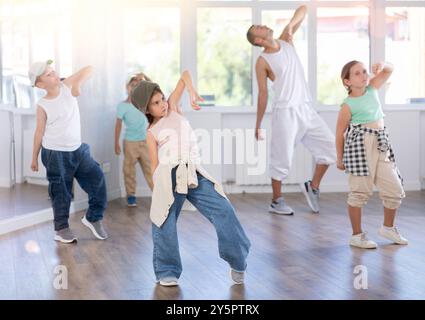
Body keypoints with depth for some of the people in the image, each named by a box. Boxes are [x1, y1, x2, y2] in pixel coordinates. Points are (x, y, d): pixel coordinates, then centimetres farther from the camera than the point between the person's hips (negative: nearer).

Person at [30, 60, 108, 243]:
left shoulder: (67, 86, -4)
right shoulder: (42, 106, -12)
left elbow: (89, 69, -3)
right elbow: (40, 132, -3)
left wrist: (78, 83, -22)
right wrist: (34, 158, 3)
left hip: (77, 149, 4)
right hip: (55, 154, -4)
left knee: (97, 179, 0)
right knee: (61, 193, 6)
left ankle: (93, 218, 18)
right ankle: (61, 228, 23)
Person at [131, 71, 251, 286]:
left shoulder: (173, 107, 17)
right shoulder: (152, 132, 9)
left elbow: (185, 75, 16)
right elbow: (155, 164, 7)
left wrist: (191, 91, -2)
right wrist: (157, 191, 2)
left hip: (195, 174, 2)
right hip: (169, 178, -2)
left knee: (224, 211, -11)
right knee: (164, 226, -3)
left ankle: (238, 262, -1)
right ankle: (167, 272, 19)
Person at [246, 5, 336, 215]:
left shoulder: (286, 41, 8)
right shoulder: (262, 61, -7)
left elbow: (303, 9, 9)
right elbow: (263, 93, -4)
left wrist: (291, 25, -10)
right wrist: (258, 125, -3)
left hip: (306, 109, 6)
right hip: (285, 112, -6)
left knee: (330, 147, 1)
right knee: (282, 159, 1)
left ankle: (312, 187, 17)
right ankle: (276, 202, 17)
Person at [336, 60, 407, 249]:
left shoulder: (372, 89, 10)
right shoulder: (348, 105, -6)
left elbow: (389, 71, 19)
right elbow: (340, 133, -1)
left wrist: (381, 65, -4)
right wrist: (340, 158, 3)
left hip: (381, 145, 7)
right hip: (360, 144, -7)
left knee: (395, 189, 9)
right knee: (361, 191, -3)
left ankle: (388, 228, 29)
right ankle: (357, 235, 10)